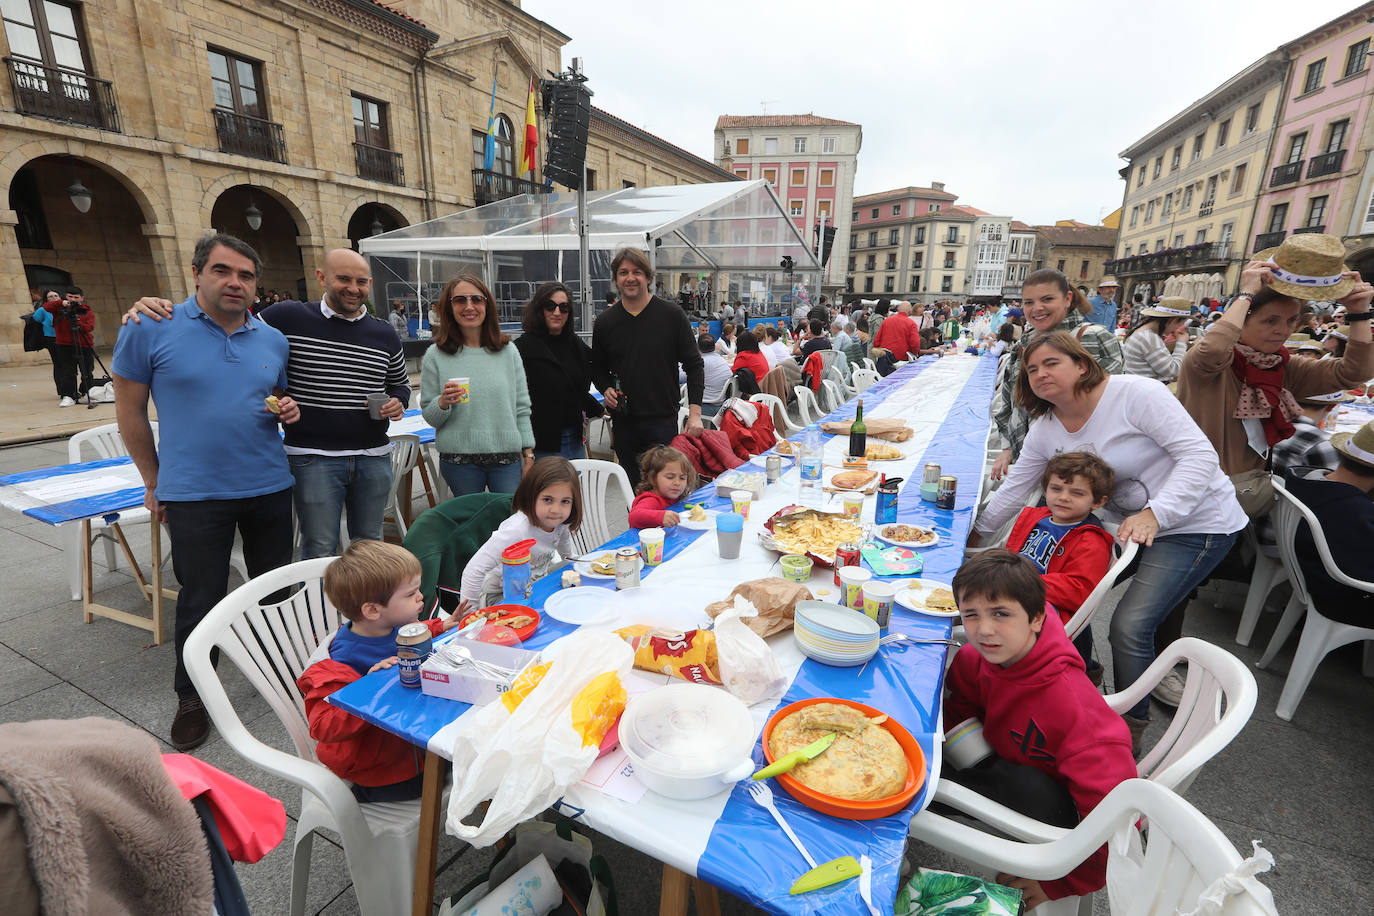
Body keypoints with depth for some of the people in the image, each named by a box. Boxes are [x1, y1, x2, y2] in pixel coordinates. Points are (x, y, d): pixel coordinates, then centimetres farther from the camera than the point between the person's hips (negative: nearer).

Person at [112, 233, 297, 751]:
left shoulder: (274, 340, 5)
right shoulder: (150, 329, -5)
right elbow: (130, 410, 2)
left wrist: (288, 411, -5)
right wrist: (154, 481, 4)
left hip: (269, 488, 3)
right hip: (193, 493, -3)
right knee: (200, 600, 6)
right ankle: (192, 697, 28)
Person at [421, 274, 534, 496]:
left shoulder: (508, 351, 5)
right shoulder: (435, 356, 1)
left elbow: (522, 408, 8)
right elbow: (428, 416, 3)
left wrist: (528, 454, 6)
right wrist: (443, 403, -18)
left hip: (507, 460, 1)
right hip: (459, 461, -1)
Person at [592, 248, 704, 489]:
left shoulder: (672, 316, -2)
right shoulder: (604, 322, 7)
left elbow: (694, 365, -2)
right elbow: (598, 368, 19)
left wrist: (695, 412, -10)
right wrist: (606, 389, -3)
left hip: (664, 419, -3)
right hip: (624, 423, 3)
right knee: (632, 489, 12)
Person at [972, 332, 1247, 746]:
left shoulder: (1136, 393, -20)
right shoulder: (1045, 430, -1)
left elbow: (1199, 454, -23)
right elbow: (1014, 488, 7)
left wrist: (1154, 514, -34)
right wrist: (976, 533, 10)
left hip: (1197, 523, -7)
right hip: (1130, 526, 7)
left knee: (1130, 625, -16)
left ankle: (1131, 728, 6)